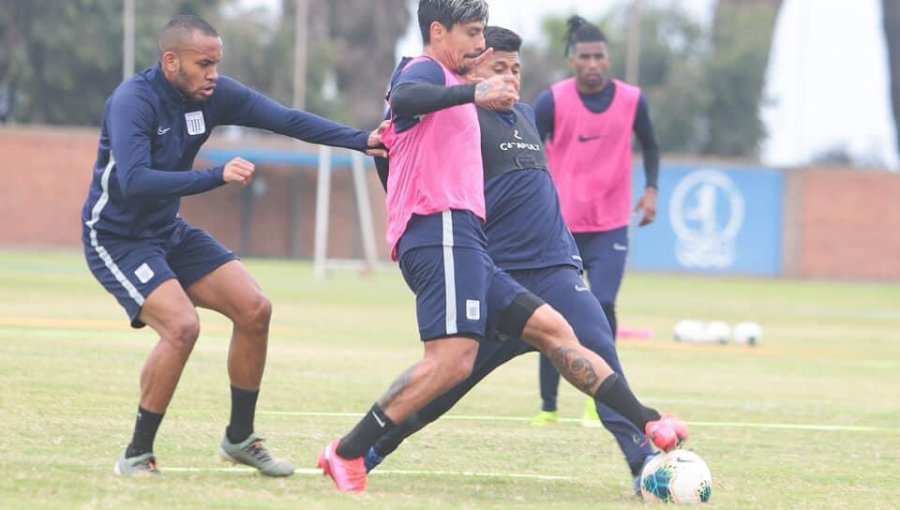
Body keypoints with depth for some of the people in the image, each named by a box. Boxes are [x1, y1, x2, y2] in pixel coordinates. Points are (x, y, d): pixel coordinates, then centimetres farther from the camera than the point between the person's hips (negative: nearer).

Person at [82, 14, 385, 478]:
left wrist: (361, 140, -17)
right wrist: (217, 176, -43)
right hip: (115, 239, -8)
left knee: (254, 309, 0)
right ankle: (136, 455, -13)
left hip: (170, 232, 8)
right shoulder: (132, 101, -26)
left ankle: (239, 438, 17)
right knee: (182, 324, -27)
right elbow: (134, 181, -38)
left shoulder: (215, 95, -6)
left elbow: (288, 121, -6)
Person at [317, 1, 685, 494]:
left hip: (462, 243, 11)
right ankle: (347, 454, -22)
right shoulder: (425, 70, -2)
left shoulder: (450, 82, 28)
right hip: (440, 231, -11)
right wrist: (473, 93, -44)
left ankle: (648, 425, 11)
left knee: (552, 329, 10)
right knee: (452, 357, -24)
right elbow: (402, 97, -29)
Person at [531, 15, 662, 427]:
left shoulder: (631, 100, -3)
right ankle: (548, 407, 12)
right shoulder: (552, 101, -9)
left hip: (611, 227, 0)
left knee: (602, 305, -15)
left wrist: (651, 189, 1)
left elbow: (649, 145, 14)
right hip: (560, 227, 0)